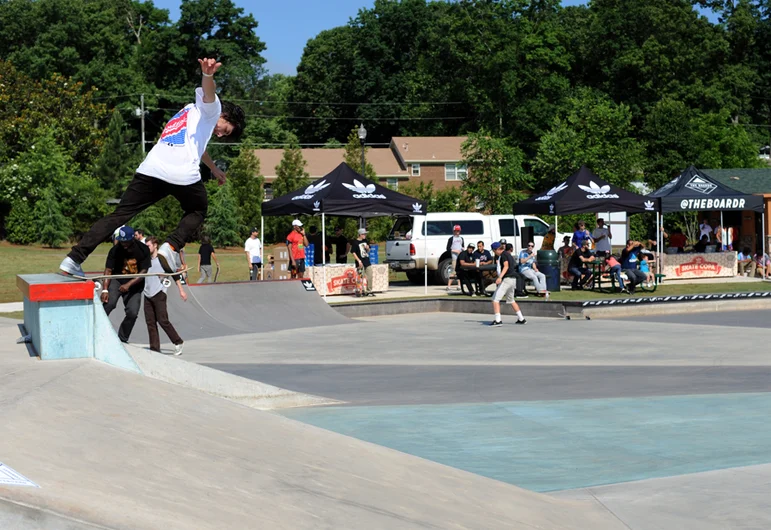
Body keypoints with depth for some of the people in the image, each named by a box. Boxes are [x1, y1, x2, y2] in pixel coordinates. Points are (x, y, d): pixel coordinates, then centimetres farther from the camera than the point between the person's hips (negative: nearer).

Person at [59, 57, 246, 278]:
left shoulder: (190, 112, 40)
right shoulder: (211, 109, 15)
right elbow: (207, 92, -10)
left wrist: (214, 169, 74)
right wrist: (208, 74, -34)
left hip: (150, 169, 6)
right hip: (184, 175, -6)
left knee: (118, 215, 4)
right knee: (197, 210, 22)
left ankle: (74, 258, -8)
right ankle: (171, 247, -2)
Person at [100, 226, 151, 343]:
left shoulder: (143, 250, -14)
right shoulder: (115, 250, -13)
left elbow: (143, 272, -15)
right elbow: (108, 270, -13)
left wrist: (128, 284, -26)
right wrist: (105, 290, -24)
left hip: (135, 284, 1)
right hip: (117, 281, -1)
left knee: (132, 312, -11)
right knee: (108, 303, -25)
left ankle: (122, 340, 7)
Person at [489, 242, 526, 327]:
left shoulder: (503, 254, -8)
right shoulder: (508, 254, 19)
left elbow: (506, 266, -21)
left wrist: (500, 277, -32)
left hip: (506, 279, -10)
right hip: (513, 279, 10)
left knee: (495, 299, -11)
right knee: (511, 300, 24)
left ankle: (498, 320, -21)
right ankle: (521, 319, 26)